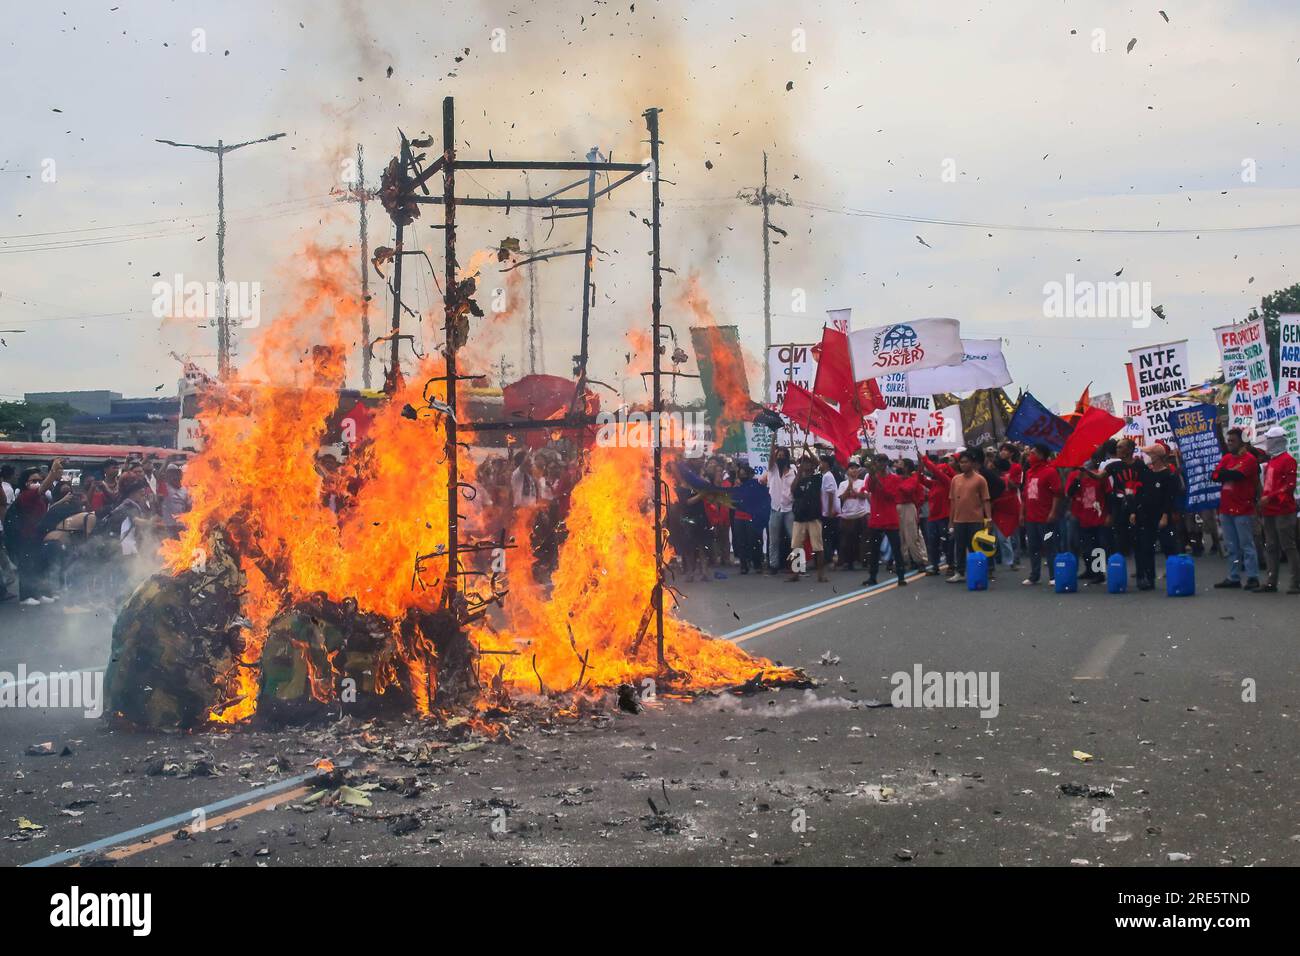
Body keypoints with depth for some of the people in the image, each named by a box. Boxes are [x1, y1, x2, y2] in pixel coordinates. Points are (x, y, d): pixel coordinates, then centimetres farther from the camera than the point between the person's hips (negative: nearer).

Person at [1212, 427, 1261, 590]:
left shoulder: (1249, 459, -7)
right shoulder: (1226, 458, 14)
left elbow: (1237, 475, -20)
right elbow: (1214, 476, 4)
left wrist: (1224, 473, -2)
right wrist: (1231, 472, -12)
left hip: (1242, 510, -7)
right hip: (1225, 509, 7)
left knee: (1246, 545, -4)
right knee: (1231, 547, 11)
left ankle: (1253, 577, -1)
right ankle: (1233, 578, 15)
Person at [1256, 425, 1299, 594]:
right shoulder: (1270, 461, 18)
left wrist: (1270, 498, -20)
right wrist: (1262, 504, 16)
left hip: (1283, 512, -9)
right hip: (1269, 512, 9)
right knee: (1272, 548, 10)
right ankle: (1272, 582, 14)